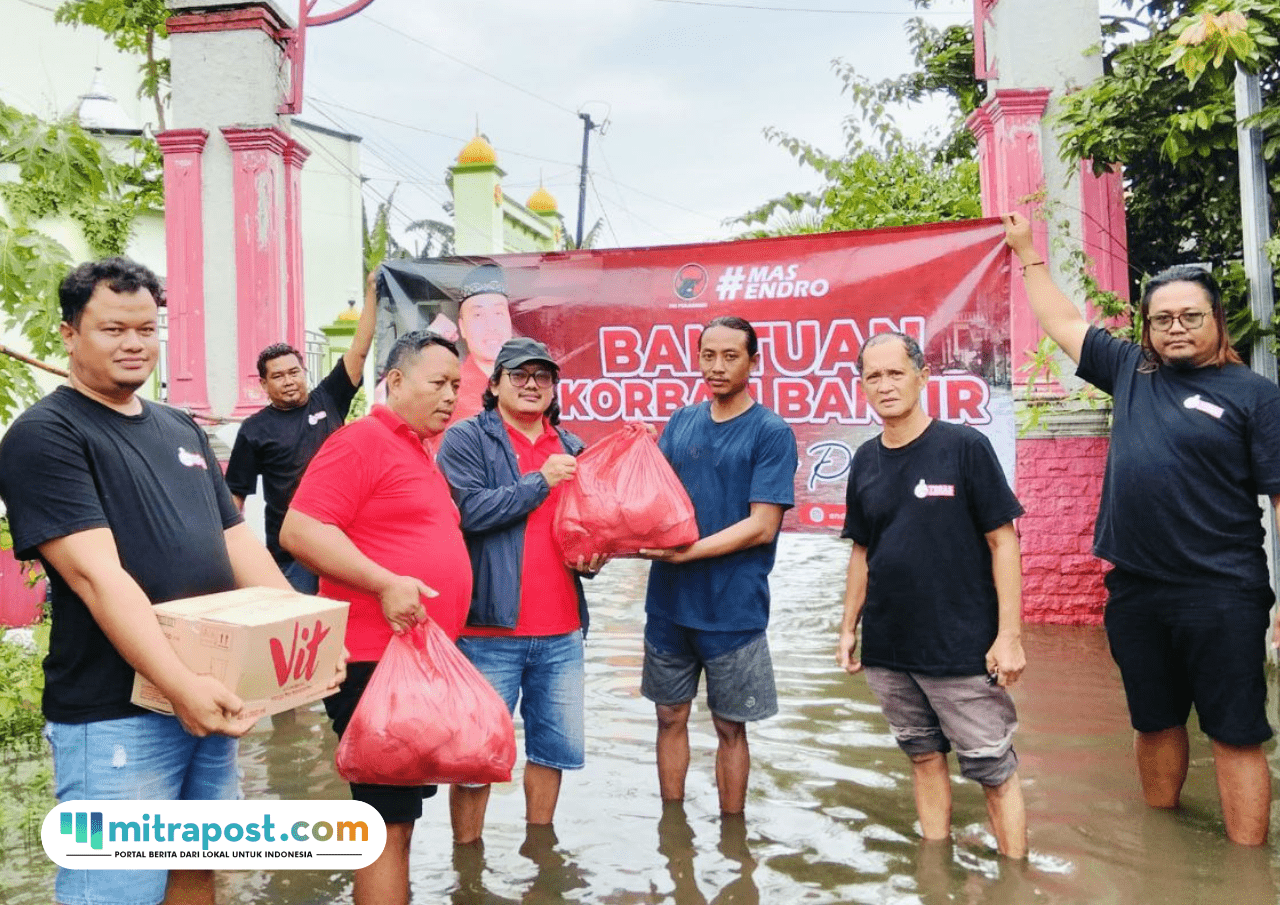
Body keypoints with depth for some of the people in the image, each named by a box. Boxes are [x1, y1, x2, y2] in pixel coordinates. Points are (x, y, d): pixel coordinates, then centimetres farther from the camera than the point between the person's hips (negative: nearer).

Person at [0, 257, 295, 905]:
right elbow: (97, 574, -19)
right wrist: (180, 685, -28)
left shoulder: (181, 430, 14)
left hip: (207, 698, 7)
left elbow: (236, 541, 14)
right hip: (114, 715, -6)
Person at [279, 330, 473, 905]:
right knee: (390, 820, -3)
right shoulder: (362, 441, -10)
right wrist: (385, 585, -25)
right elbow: (299, 530, -20)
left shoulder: (419, 452, 19)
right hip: (377, 661, -10)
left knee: (401, 809, 18)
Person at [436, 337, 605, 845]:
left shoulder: (571, 448, 16)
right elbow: (470, 509, -17)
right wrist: (541, 480, -12)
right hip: (490, 630, -5)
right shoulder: (466, 439, -2)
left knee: (557, 745, 15)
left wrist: (594, 553, 3)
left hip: (561, 631, 6)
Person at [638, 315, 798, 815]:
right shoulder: (679, 423, 7)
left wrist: (688, 551, -20)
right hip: (668, 600, 4)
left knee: (730, 726, 9)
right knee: (671, 716, 14)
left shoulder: (771, 432, -8)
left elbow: (761, 526, -14)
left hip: (734, 607, -4)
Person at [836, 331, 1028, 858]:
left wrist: (1009, 635, -12)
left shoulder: (964, 447, -8)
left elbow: (1002, 542, -8)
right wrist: (849, 627, 10)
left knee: (994, 771, 3)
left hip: (963, 648, -5)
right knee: (924, 757, 16)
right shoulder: (865, 462, 6)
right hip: (887, 651, 5)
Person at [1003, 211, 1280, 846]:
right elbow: (1062, 323, 21)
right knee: (1154, 723, 17)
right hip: (1135, 590, 5)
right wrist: (1027, 253, 27)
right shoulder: (1132, 371, 10)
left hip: (1221, 596, -5)